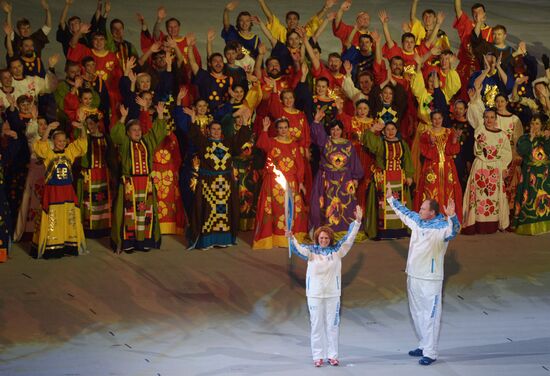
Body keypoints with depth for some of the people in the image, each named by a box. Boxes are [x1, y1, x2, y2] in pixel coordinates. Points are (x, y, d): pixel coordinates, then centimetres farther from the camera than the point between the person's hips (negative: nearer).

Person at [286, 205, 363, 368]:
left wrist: (357, 222, -10)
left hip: (333, 294, 1)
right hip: (315, 294, -1)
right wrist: (291, 238, -37)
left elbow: (349, 238, -1)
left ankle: (332, 355, 14)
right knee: (316, 325, 4)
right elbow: (299, 248, -17)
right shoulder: (311, 250, -3)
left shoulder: (336, 250, 1)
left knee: (333, 325, 6)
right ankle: (318, 356, 10)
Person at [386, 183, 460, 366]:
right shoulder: (416, 220, 5)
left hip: (430, 279, -8)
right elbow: (403, 211, 23)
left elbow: (454, 231, -38)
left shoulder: (442, 226, -17)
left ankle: (430, 353, -3)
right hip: (413, 275, 9)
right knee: (417, 313, 19)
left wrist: (452, 216, -54)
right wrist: (390, 198, 29)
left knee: (431, 315, -5)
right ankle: (423, 345, 32)